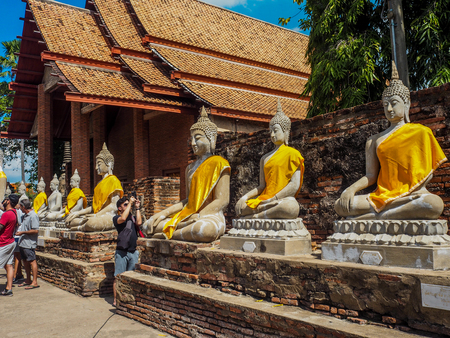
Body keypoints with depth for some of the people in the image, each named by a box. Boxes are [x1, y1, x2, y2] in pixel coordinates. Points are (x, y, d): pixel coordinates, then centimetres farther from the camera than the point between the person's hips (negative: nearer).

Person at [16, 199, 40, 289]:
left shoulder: (33, 216, -16)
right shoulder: (25, 215, 14)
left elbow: (35, 231, -21)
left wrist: (22, 232, -17)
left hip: (29, 244, -10)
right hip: (22, 243, 10)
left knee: (32, 261, -4)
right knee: (25, 261, 16)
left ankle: (34, 282, 1)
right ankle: (28, 280, 27)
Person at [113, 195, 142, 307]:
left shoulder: (132, 217, 14)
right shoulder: (116, 218, 2)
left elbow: (139, 223, -6)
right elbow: (123, 219, -21)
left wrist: (137, 208, -1)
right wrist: (130, 203, -13)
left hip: (133, 252, 4)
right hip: (121, 252, -4)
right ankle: (116, 300, 7)